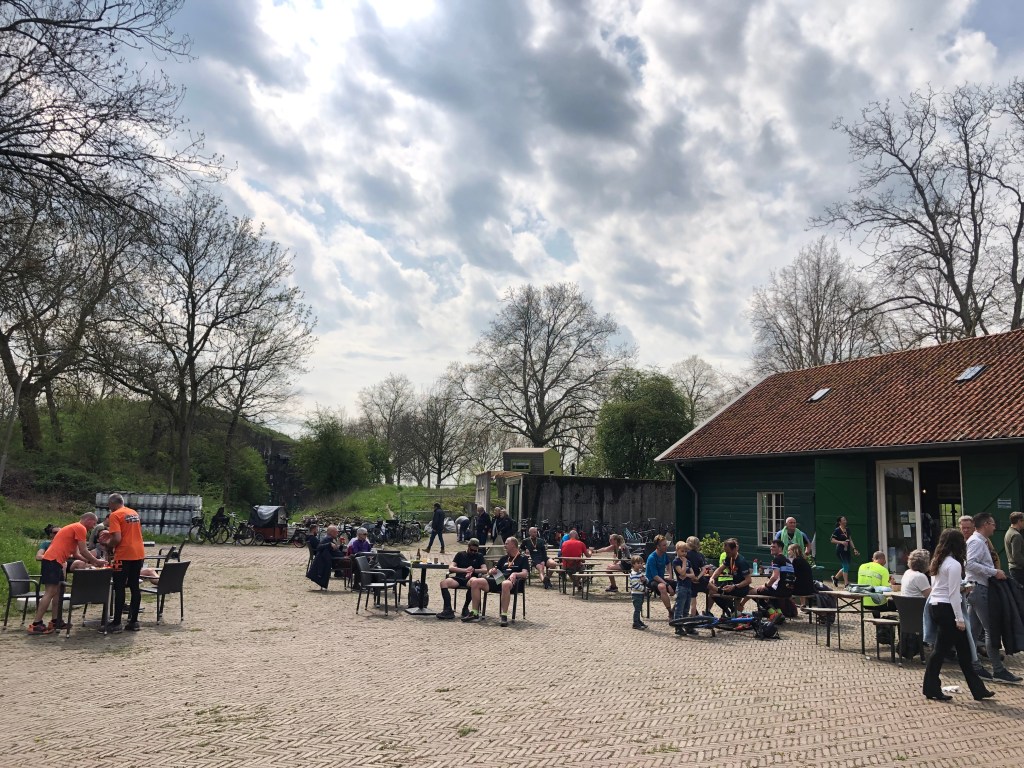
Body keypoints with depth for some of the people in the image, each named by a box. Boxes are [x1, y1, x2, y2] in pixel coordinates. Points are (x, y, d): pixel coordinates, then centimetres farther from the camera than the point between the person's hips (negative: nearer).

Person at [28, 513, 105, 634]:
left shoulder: (74, 528, 26)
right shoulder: (80, 528, -6)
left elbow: (76, 554, 27)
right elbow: (83, 551, -8)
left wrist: (92, 562, 23)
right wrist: (96, 561, 5)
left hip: (52, 560, 11)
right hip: (53, 560, -11)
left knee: (58, 590, 13)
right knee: (51, 592, -12)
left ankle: (55, 621, 15)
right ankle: (35, 625, -14)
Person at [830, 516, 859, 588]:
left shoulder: (847, 530, 12)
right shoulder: (837, 530, -10)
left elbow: (850, 540, 16)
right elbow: (832, 540, -12)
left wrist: (854, 549, 9)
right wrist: (841, 542, -24)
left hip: (847, 550, 8)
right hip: (840, 551, -8)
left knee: (846, 567, 11)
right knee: (846, 566, -11)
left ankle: (835, 577, 31)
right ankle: (846, 584, -6)